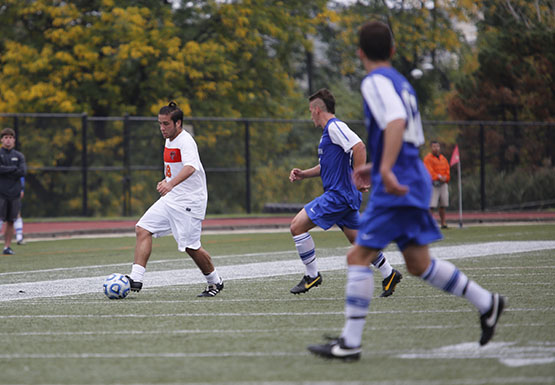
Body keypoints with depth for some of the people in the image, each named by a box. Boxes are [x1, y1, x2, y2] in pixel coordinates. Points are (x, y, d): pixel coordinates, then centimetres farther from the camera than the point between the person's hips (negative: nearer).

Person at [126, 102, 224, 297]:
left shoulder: (186, 142, -18)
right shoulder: (169, 141, 10)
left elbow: (190, 167, -38)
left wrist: (171, 184, -52)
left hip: (189, 201, -9)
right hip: (170, 199, 9)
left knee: (190, 246, -4)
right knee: (142, 229, -5)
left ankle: (215, 282, 18)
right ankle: (136, 279, -9)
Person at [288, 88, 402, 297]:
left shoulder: (335, 127, -12)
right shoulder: (329, 130, 20)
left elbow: (359, 147, -25)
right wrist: (304, 174, 16)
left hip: (338, 195, -10)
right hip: (345, 196, 10)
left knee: (297, 225, -9)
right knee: (358, 240, 16)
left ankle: (312, 275, -3)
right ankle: (389, 275, 21)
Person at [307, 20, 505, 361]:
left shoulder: (376, 81, -9)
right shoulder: (401, 83, 19)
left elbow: (396, 122, -26)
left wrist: (386, 170, -34)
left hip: (396, 189, -9)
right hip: (413, 182, 9)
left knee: (359, 256, -8)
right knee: (418, 263, 16)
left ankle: (350, 343, -9)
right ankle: (486, 303, 19)